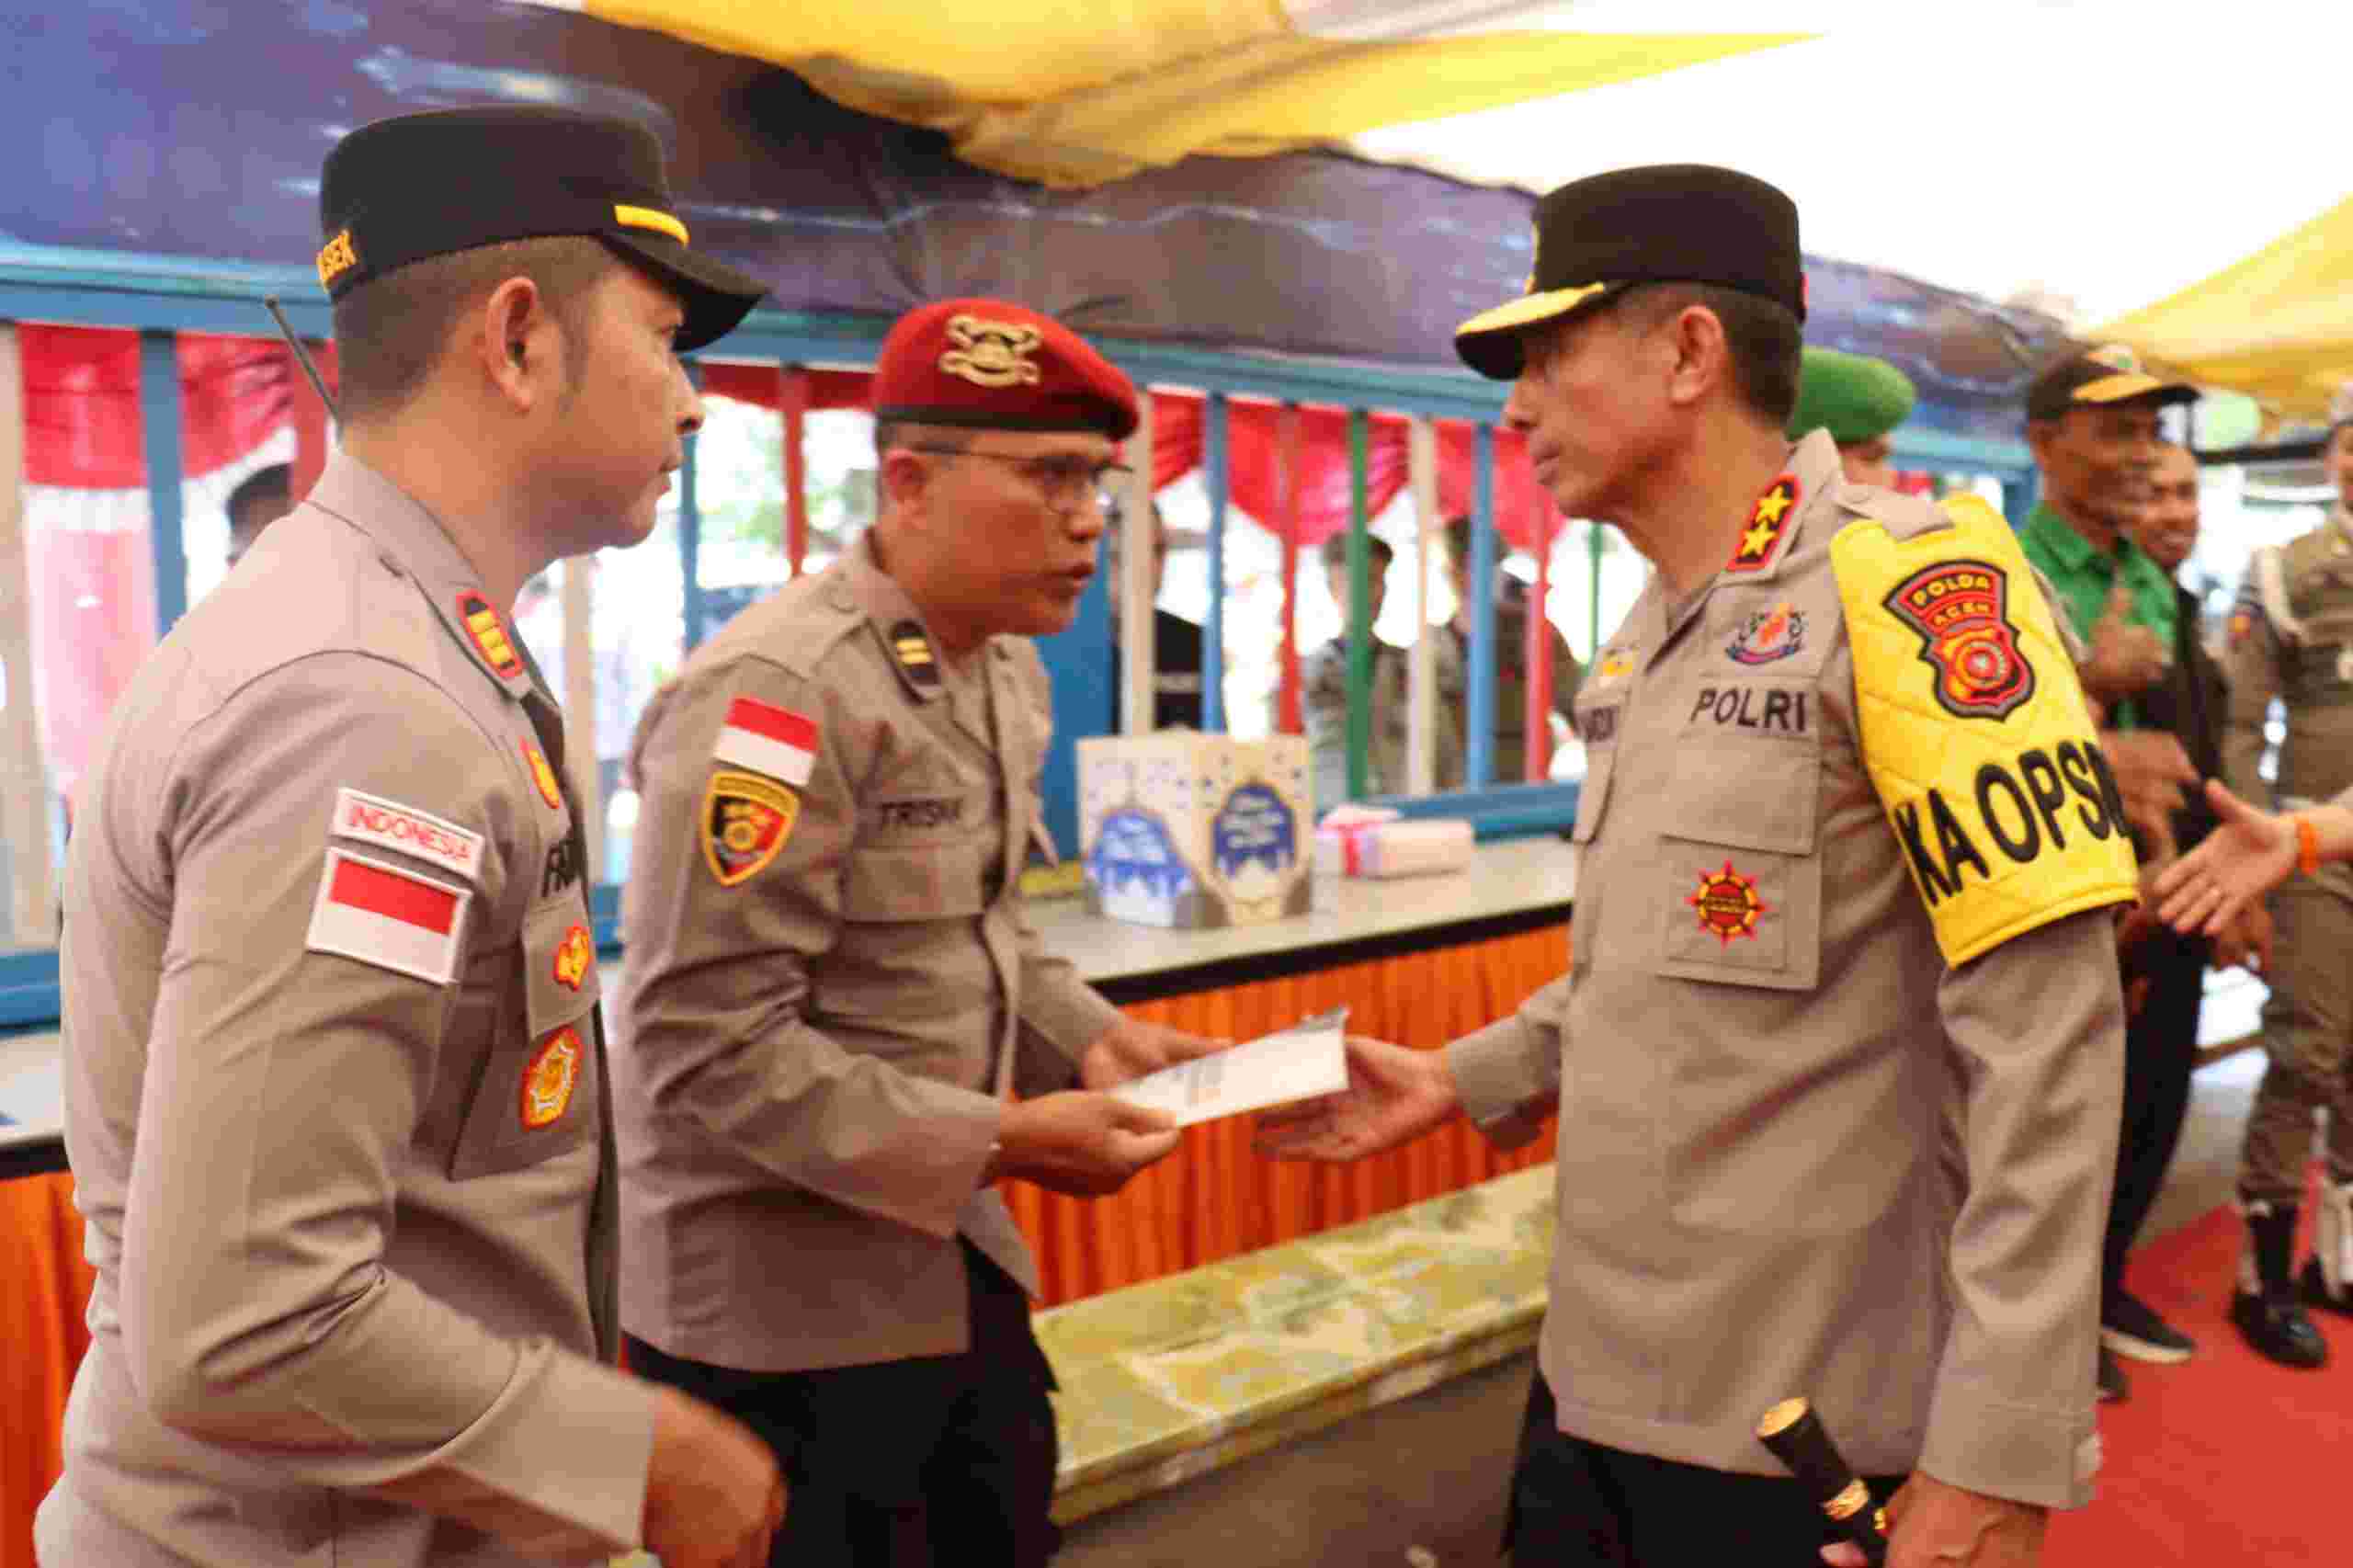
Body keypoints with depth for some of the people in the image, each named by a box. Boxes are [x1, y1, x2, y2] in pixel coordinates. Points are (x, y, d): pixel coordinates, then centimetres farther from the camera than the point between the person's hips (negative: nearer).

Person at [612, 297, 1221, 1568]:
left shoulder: (1007, 672, 6)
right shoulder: (774, 695, -23)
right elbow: (710, 1044, -25)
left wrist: (1092, 1039, 1)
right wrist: (997, 1142, -23)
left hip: (950, 1261, 9)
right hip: (780, 1312, -8)